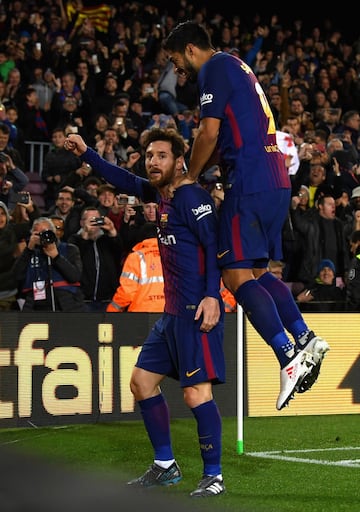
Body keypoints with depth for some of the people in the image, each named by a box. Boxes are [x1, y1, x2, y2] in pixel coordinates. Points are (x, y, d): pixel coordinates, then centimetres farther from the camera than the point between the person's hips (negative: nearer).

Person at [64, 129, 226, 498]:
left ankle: (214, 476, -4)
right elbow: (125, 181, 30)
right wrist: (86, 154, 26)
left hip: (197, 310, -10)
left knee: (196, 391, -14)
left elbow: (214, 245, -18)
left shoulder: (190, 196, -12)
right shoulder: (159, 193, 13)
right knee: (142, 380, 13)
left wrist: (212, 296, -27)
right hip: (172, 311, 10)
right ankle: (165, 466, 22)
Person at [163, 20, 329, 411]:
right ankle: (305, 339, 6)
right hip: (276, 180, 10)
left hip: (250, 183, -10)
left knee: (237, 275, -12)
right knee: (258, 272, 16)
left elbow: (210, 133, -11)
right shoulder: (237, 68, 26)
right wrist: (195, 173, 25)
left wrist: (190, 177, 2)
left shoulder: (216, 67, -4)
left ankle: (289, 356, -19)